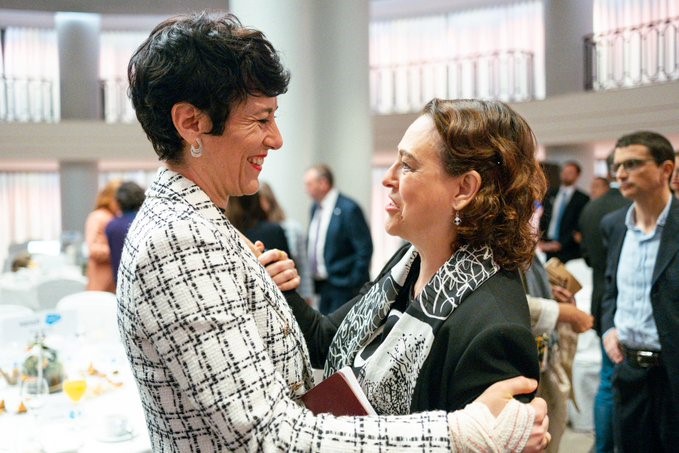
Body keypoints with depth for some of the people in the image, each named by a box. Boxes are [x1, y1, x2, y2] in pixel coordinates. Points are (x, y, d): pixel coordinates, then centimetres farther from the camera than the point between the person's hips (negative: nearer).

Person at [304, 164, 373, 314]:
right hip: (322, 284, 8)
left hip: (343, 286, -8)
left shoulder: (349, 209, -14)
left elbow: (365, 249, -15)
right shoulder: (315, 208, 11)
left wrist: (354, 285, -15)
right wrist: (313, 278, 11)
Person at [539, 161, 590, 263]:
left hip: (568, 250, -4)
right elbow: (543, 218, 12)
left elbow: (577, 226, -8)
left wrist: (560, 243, -14)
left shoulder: (582, 199, -1)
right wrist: (540, 241, 0)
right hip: (547, 246, 4)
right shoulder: (551, 194, 13)